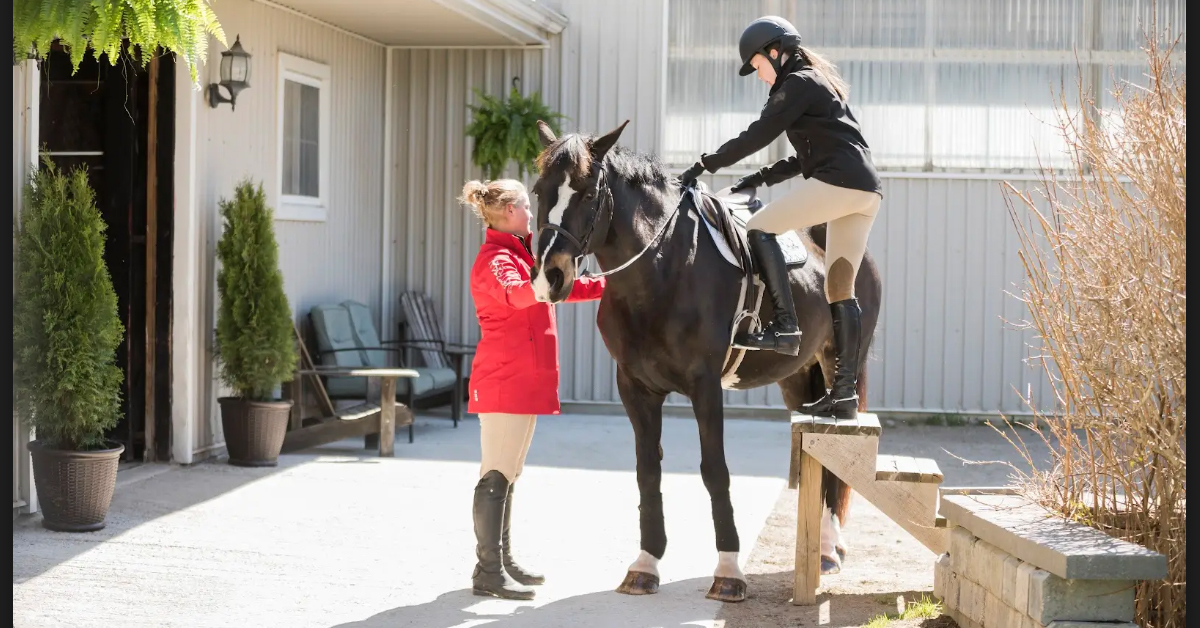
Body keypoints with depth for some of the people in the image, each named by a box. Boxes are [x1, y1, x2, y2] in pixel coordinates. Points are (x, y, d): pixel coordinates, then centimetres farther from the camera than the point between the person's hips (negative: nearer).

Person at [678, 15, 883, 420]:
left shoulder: (797, 83, -1)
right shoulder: (820, 82, 28)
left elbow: (758, 135, -7)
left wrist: (705, 165, -3)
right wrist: (762, 178, 23)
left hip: (839, 182, -10)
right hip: (866, 190, 10)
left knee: (760, 229, -9)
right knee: (840, 289, 7)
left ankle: (785, 327, -19)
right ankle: (845, 391, 5)